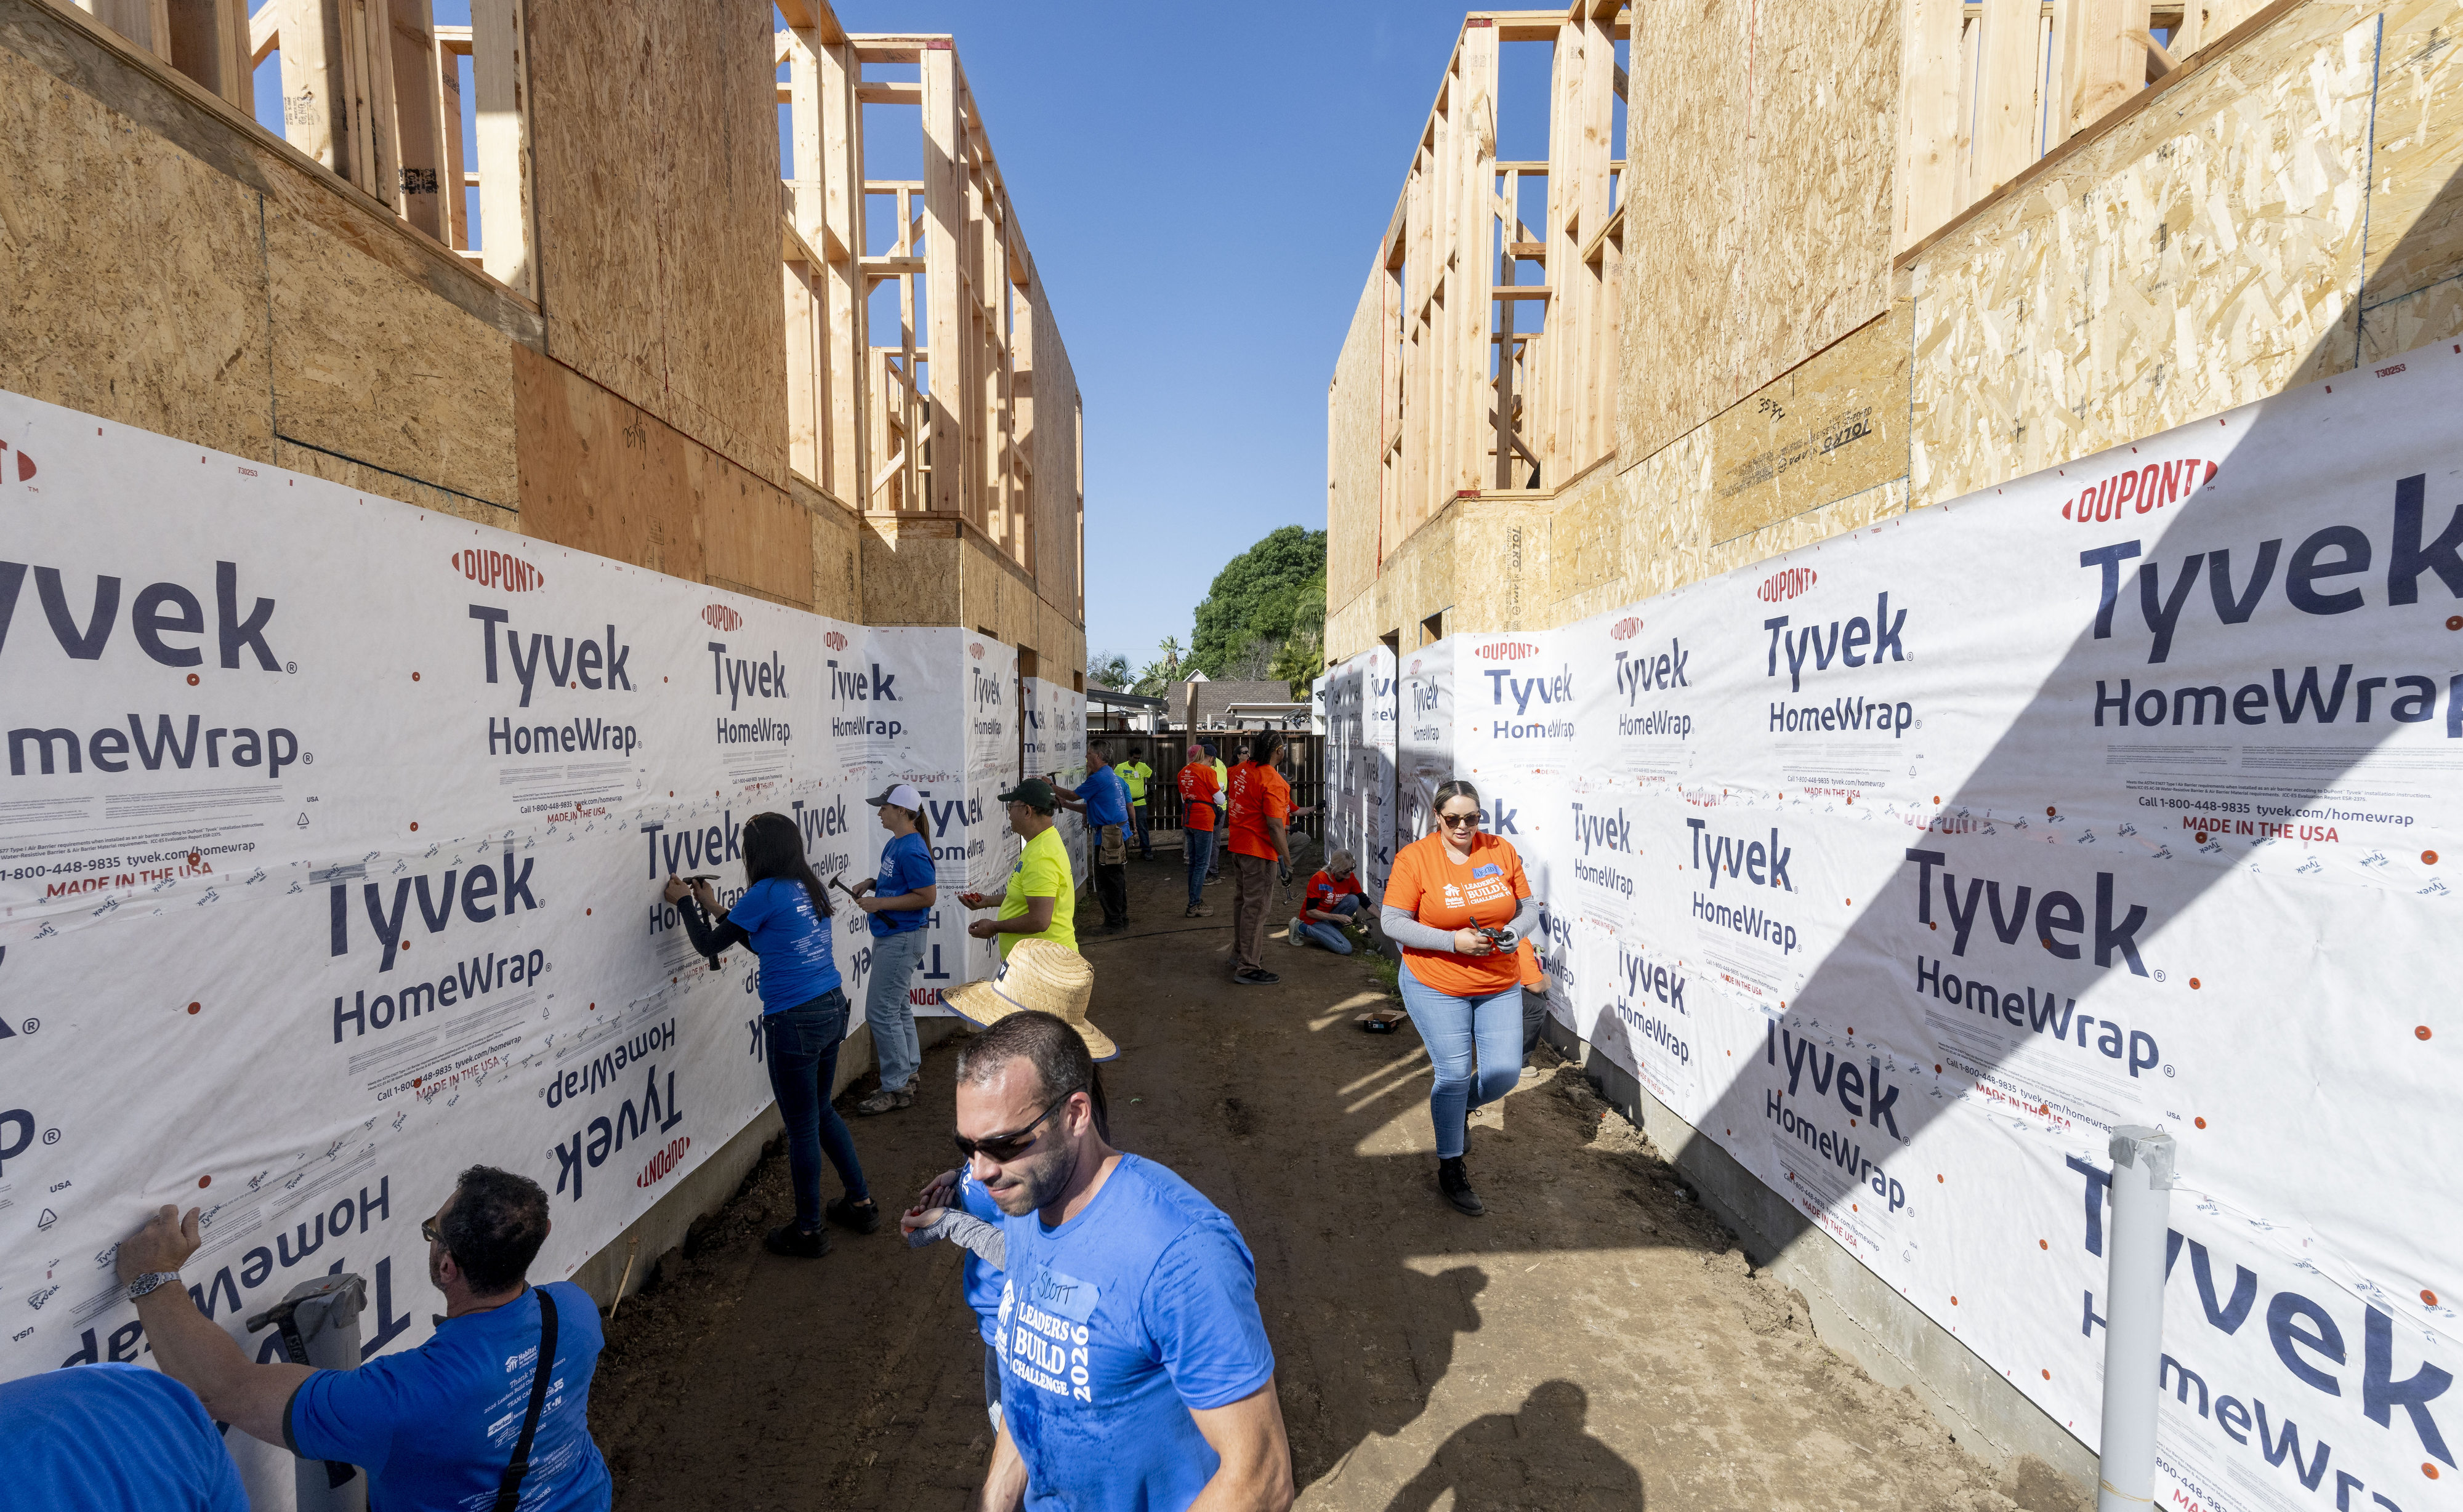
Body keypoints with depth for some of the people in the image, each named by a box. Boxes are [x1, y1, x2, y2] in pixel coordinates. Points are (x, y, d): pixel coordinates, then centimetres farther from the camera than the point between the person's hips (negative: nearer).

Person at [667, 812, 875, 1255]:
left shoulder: (766, 893, -14)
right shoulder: (811, 887, 9)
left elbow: (709, 945, -2)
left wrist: (685, 902, 13)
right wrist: (715, 908, 22)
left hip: (794, 1021, -8)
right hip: (833, 1008, 8)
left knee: (802, 1127, 8)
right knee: (822, 1112, 24)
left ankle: (808, 1231, 26)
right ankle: (861, 1203, 33)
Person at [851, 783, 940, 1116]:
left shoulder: (912, 850, -20)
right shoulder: (894, 844, 10)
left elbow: (927, 896, -23)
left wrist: (881, 903, -20)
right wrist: (872, 883, 6)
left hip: (902, 938, -11)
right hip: (889, 937, 11)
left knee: (881, 1012, -6)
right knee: (897, 1008, 18)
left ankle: (895, 1089, 4)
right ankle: (908, 1074, 30)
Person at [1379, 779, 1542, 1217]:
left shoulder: (1501, 850, -1)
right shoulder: (1414, 857, -12)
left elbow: (1529, 906, 6)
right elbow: (1393, 922, -14)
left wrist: (1514, 931, -17)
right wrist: (1453, 941, -22)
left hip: (1500, 984, 4)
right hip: (1436, 985, -4)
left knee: (1505, 1073, 4)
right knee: (1454, 1074, 2)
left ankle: (1458, 1107, 39)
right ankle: (1450, 1169, 25)